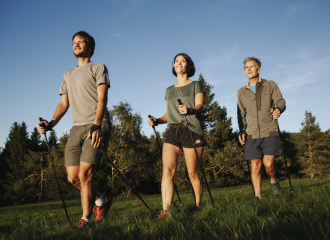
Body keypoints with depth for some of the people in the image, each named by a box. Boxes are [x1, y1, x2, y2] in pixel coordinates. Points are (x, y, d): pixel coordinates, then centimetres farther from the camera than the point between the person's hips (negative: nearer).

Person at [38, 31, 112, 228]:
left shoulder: (98, 68, 9)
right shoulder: (68, 75, 26)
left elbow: (102, 98, -5)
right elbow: (64, 103, 20)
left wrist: (96, 126, -19)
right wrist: (51, 123, 0)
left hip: (97, 126, -6)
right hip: (77, 128, 6)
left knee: (85, 174, -15)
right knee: (73, 177, 0)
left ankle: (86, 218, 0)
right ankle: (101, 201, 24)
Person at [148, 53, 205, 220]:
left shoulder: (196, 85, 12)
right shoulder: (169, 91, 24)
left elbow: (199, 106, -3)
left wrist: (189, 110, -26)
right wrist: (157, 121, 2)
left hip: (191, 131, -3)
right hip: (172, 131, 3)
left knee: (192, 173, -3)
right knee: (167, 170, -15)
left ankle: (197, 206, 13)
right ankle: (165, 211, -20)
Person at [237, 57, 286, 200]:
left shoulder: (270, 85, 7)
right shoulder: (241, 92, 13)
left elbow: (280, 101, 0)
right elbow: (241, 113, 15)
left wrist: (278, 109, -24)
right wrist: (242, 131, 3)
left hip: (270, 132, -2)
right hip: (252, 135, 3)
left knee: (268, 163, -13)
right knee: (255, 167, -1)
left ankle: (274, 181, 17)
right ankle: (257, 196, 7)